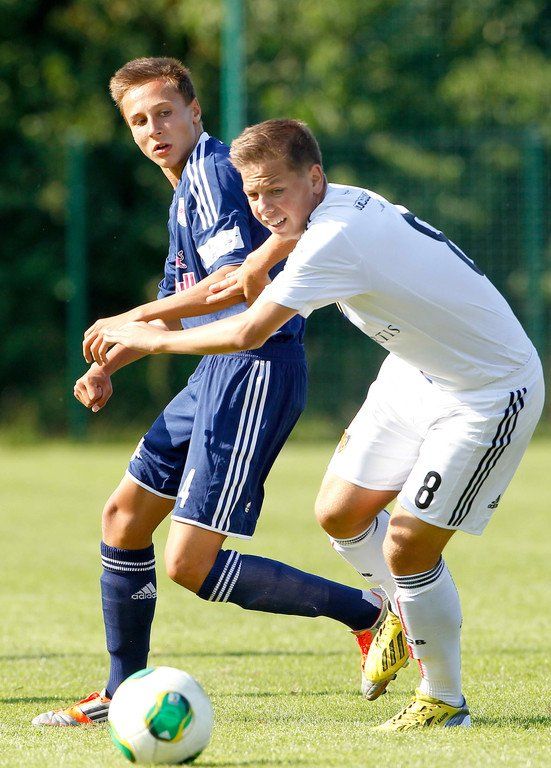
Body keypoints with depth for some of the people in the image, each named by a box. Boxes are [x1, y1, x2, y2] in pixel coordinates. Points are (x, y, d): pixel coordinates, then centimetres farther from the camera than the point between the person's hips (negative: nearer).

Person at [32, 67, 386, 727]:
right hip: (219, 373, 11)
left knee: (190, 564, -14)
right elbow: (177, 303, 30)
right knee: (124, 516, 16)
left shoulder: (212, 172, -11)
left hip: (256, 369, -11)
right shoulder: (187, 188, 21)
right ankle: (120, 697, 26)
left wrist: (133, 318, -16)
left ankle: (369, 612, -8)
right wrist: (108, 367, 18)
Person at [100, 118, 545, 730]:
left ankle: (443, 701, 10)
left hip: (491, 392, -9)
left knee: (407, 546, -11)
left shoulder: (337, 238, -32)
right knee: (339, 513, 7)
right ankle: (406, 612, 35)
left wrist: (151, 338, -17)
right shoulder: (340, 208, -4)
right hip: (417, 372, 9)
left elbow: (247, 335, -31)